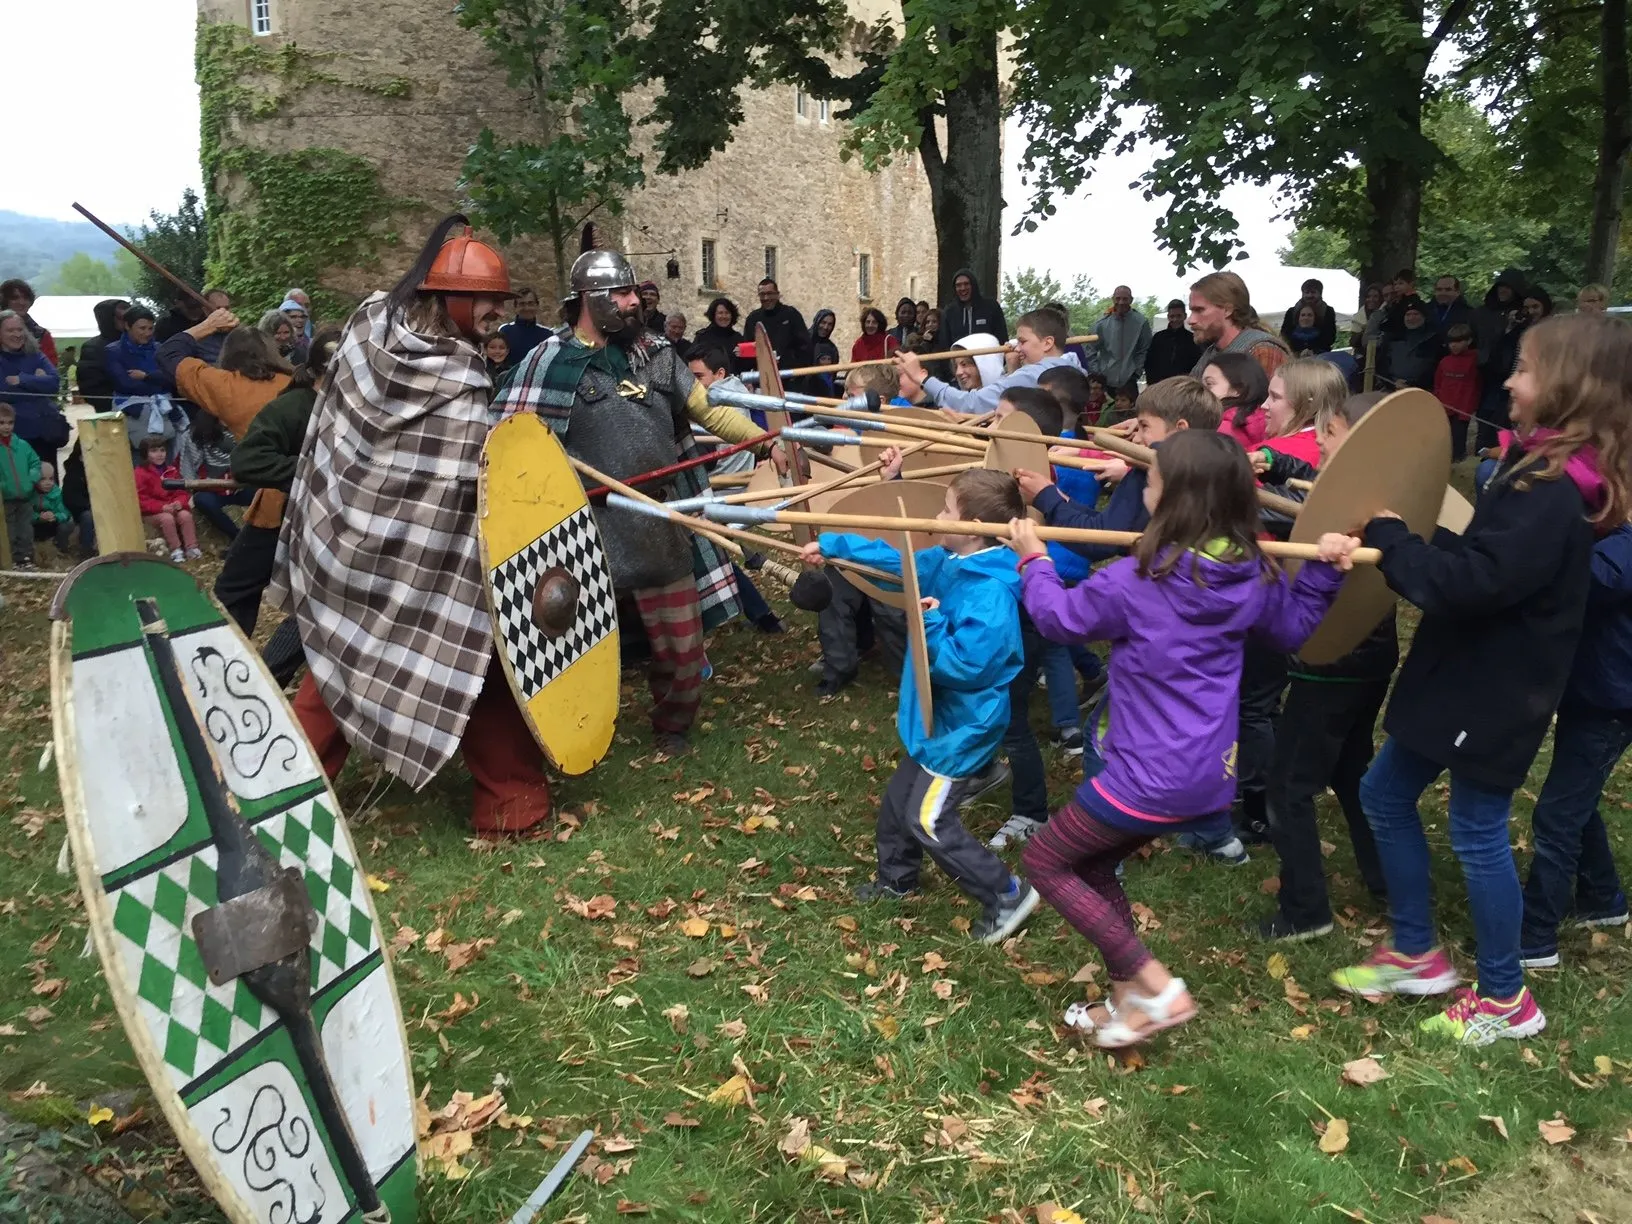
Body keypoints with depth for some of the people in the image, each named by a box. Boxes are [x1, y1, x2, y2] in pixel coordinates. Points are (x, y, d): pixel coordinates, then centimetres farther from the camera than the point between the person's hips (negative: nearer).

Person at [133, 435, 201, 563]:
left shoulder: (172, 470, 10)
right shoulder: (140, 473, -5)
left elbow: (181, 491, 8)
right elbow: (141, 500, -10)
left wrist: (179, 503, -17)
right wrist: (163, 507, -22)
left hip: (174, 508, 4)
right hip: (151, 513, -4)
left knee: (186, 515, -27)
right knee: (167, 518, -34)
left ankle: (191, 547, -23)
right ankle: (176, 550, -24)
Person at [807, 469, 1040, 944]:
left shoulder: (991, 593, -28)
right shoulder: (949, 562, 0)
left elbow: (964, 665, -31)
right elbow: (899, 559, 15)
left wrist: (931, 625, -31)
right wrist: (832, 545, 18)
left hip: (961, 728, -9)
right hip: (939, 721, 10)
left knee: (927, 821, -2)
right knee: (898, 802, 22)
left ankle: (1008, 895, 12)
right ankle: (896, 879, 45)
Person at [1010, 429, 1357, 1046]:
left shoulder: (1135, 580, -19)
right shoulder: (1254, 577, 0)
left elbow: (1059, 618, -3)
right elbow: (1296, 628, 18)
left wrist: (1033, 560, 12)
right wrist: (1325, 569, 15)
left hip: (1148, 777, -8)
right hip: (1211, 777, 8)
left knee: (1044, 860, 10)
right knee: (1089, 863, 24)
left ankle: (1155, 985, 6)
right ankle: (1131, 998, 28)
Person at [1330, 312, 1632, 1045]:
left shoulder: (1552, 491, -24)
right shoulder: (1542, 467, 8)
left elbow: (1470, 581, -30)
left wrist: (1386, 538, -19)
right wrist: (1407, 541, 3)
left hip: (1495, 691, -10)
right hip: (1466, 674, 10)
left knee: (1476, 833, 4)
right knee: (1385, 796, 17)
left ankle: (1504, 997, 24)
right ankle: (1416, 954, 30)